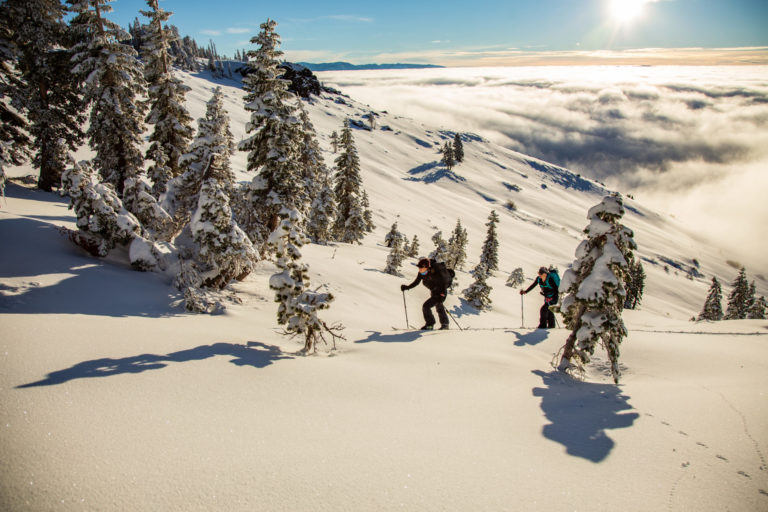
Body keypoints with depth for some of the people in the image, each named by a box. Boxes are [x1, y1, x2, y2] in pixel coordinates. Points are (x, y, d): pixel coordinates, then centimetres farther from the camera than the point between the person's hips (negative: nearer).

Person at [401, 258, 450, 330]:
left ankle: (430, 324, -6)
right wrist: (407, 287, -10)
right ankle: (445, 325, 43)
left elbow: (443, 283, -26)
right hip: (433, 293, 9)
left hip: (440, 294, -9)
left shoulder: (434, 273, -30)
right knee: (439, 309, 25)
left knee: (426, 306, -17)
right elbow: (416, 282, 2)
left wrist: (442, 294, -35)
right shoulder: (421, 274, -9)